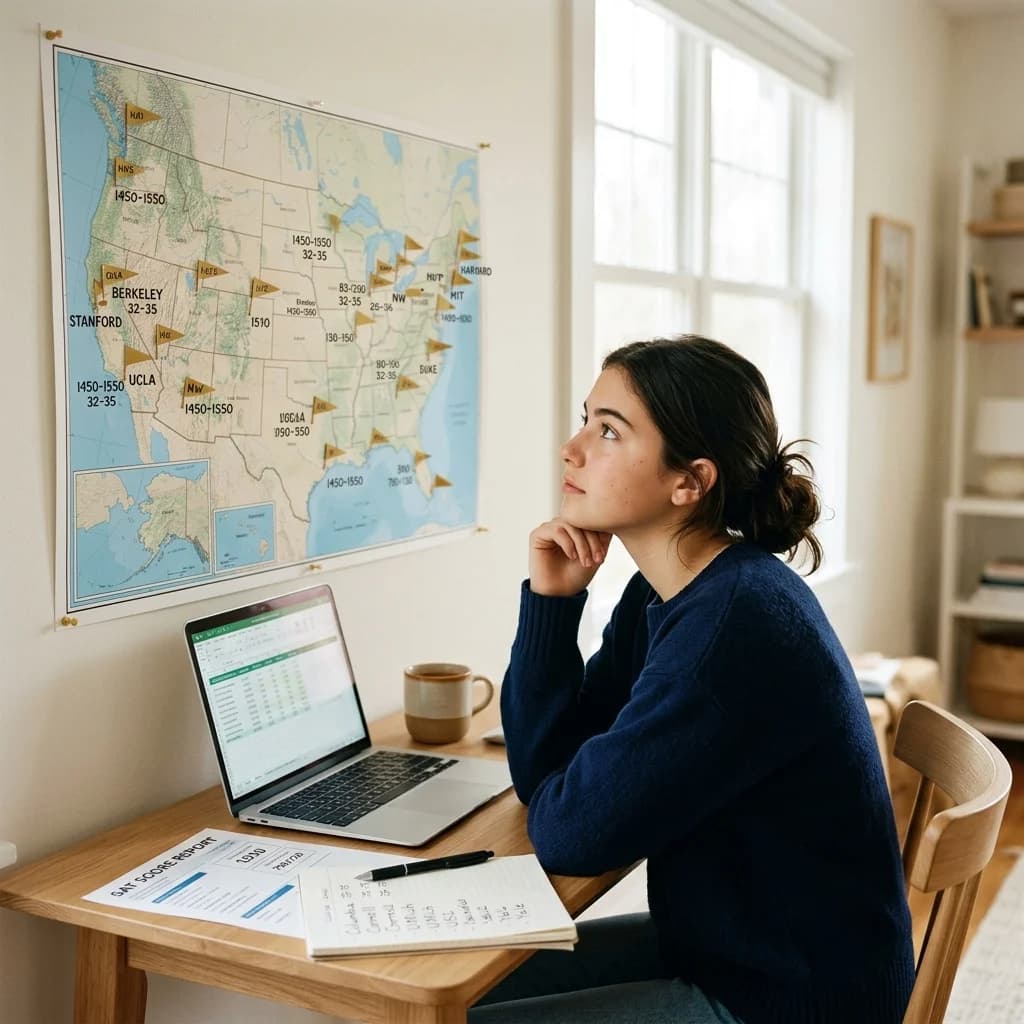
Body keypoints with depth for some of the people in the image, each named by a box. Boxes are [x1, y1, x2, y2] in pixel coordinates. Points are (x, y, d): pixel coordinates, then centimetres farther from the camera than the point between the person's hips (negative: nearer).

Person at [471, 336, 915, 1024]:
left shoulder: (736, 625, -28)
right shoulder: (662, 594, 1)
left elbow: (571, 833, -23)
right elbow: (541, 773, 1)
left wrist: (563, 798, -1)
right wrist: (551, 598, -8)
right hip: (722, 943, 8)